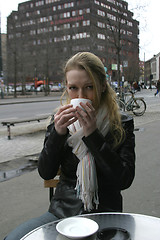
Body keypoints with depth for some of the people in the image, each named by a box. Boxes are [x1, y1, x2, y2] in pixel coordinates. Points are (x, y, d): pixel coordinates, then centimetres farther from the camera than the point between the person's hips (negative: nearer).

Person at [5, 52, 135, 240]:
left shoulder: (122, 125, -5)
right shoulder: (61, 120, 3)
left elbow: (125, 180, -15)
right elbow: (45, 173, -1)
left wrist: (93, 134, -21)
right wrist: (57, 133, -16)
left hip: (103, 217, -2)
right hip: (62, 211, 3)